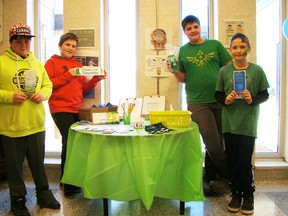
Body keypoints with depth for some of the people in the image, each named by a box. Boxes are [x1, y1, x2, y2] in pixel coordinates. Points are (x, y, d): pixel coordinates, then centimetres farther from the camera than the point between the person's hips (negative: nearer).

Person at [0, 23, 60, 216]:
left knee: (38, 162, 17)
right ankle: (18, 200, 30)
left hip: (37, 124, 4)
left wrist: (42, 94, -4)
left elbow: (48, 86, 15)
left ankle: (43, 193, 34)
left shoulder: (37, 64, 11)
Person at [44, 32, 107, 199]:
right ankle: (70, 186, -2)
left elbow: (83, 89, 16)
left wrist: (96, 79, 2)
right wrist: (67, 75, -12)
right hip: (60, 109, -5)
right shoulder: (52, 62, 6)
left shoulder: (78, 65, 19)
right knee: (70, 141, -14)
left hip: (77, 109, 5)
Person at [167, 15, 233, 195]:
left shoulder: (215, 45, 8)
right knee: (213, 144, -6)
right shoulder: (183, 51, 9)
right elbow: (183, 78, 10)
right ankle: (230, 178, 17)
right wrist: (175, 71, -10)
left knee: (216, 143, 9)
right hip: (197, 103, -1)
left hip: (219, 100, 2)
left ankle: (209, 180, 27)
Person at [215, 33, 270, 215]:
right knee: (233, 161, 11)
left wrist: (253, 99, -15)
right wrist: (225, 100, -13)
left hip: (248, 123, -2)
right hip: (229, 123, 2)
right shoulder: (224, 71, 1)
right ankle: (236, 193, 29)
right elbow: (218, 94, 7)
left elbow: (265, 94, 3)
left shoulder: (257, 70, -2)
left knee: (245, 162, 2)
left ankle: (248, 195, 25)